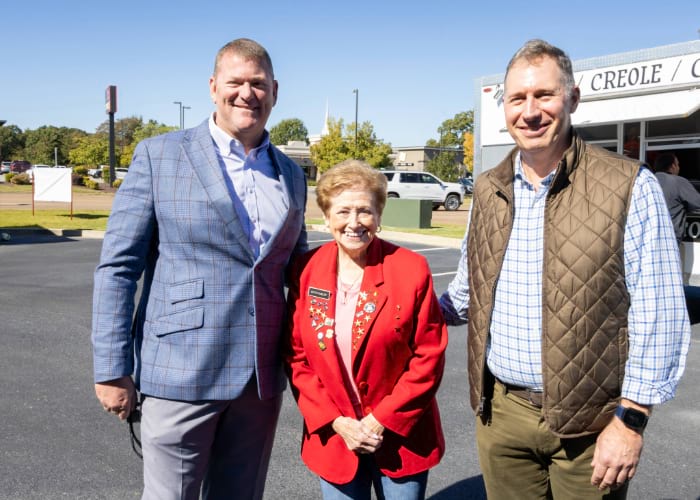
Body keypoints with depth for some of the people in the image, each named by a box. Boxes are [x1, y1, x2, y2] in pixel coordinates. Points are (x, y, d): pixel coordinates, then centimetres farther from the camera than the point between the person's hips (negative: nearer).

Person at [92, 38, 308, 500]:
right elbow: (117, 267, -5)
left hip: (263, 379, 4)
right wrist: (112, 370, -8)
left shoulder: (291, 175, 9)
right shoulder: (159, 156, -3)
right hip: (182, 375, -4)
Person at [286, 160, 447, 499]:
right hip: (332, 435, 2)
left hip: (401, 435, -1)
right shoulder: (306, 272, -4)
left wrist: (383, 419, -12)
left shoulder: (411, 269, -10)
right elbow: (297, 357, 0)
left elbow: (429, 357, -8)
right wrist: (335, 421, -8)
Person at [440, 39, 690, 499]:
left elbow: (658, 317, -10)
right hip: (500, 412, 4)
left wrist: (630, 420, -12)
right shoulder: (488, 190, 5)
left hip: (589, 420, -4)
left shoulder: (629, 187, -10)